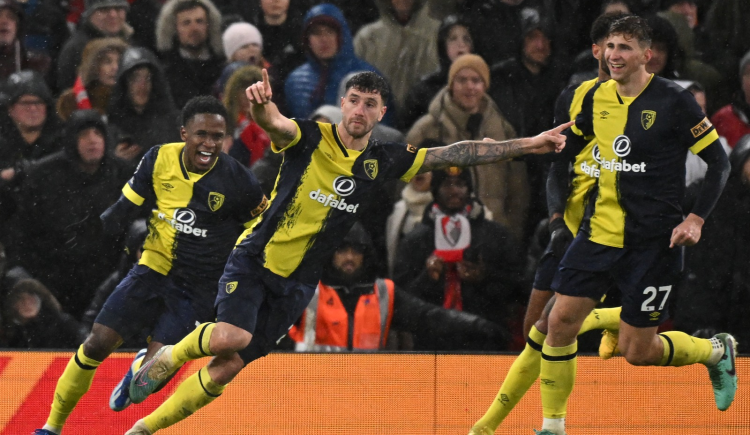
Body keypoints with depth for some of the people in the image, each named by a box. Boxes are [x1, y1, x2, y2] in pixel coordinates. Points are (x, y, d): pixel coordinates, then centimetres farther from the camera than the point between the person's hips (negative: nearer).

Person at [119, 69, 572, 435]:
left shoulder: (382, 161, 0)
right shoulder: (310, 138, -12)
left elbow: (456, 153, 3)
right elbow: (276, 124, -34)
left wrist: (530, 144, 0)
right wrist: (262, 106, -60)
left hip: (297, 283, 4)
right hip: (256, 258, -4)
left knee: (228, 368, -1)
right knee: (232, 336, -28)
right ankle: (170, 356, 4)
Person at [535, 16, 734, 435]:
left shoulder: (673, 100, -11)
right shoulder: (596, 97, 4)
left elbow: (719, 161, -6)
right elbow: (571, 145, 21)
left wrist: (696, 219, -14)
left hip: (654, 239, -5)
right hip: (600, 229, 5)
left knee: (637, 350, -1)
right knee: (561, 319, -6)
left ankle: (717, 350, 27)